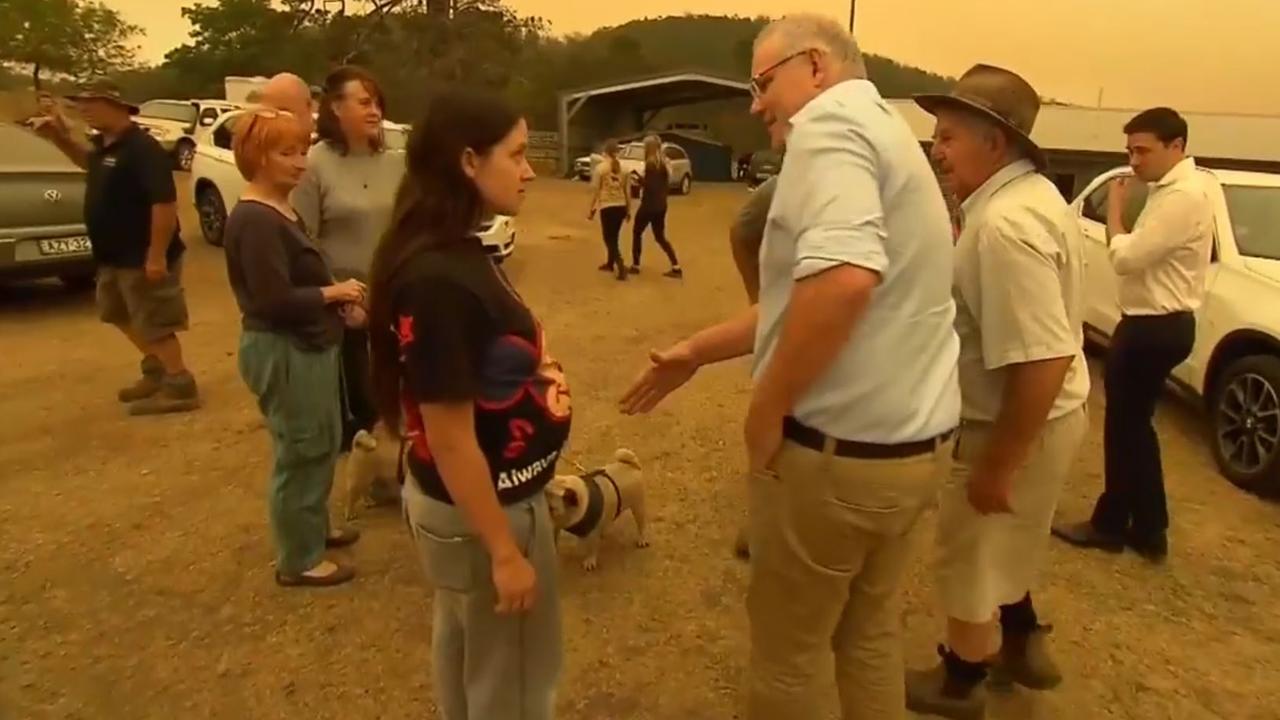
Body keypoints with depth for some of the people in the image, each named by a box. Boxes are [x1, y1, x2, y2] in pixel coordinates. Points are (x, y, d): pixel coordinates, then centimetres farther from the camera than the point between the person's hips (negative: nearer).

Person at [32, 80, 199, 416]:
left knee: (154, 324, -2)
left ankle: (180, 387, 8)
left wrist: (157, 255, -29)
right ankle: (155, 369, 34)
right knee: (119, 314, 22)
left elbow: (165, 203, -29)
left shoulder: (142, 149, -23)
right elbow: (91, 162, 33)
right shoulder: (105, 144, 8)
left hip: (143, 258, -10)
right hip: (115, 256, 10)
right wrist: (61, 138, 16)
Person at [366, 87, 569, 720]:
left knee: (465, 657, 28)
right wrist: (504, 551, -20)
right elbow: (450, 440, -26)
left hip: (464, 503, 9)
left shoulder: (460, 255, 1)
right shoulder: (439, 281, -28)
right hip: (483, 510, -9)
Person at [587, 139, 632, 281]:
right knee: (613, 237, 20)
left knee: (609, 239, 1)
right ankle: (610, 264, 35)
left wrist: (591, 209, 2)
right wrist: (629, 210, 14)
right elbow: (628, 191, 6)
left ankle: (621, 266, -16)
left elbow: (596, 191, -6)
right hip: (621, 206, 4)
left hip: (607, 207, -4)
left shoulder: (600, 168, -7)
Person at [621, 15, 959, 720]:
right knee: (870, 631, 24)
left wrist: (766, 409, -20)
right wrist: (696, 352, 19)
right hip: (913, 442, 9)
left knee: (787, 648, 13)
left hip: (839, 449, -9)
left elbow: (843, 279, -33)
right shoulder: (881, 129, 16)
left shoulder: (827, 123, -14)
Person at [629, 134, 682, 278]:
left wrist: (639, 181, -5)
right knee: (660, 237, 13)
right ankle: (676, 268, 5)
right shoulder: (664, 163, 9)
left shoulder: (651, 163, -15)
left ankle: (635, 266, 15)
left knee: (637, 233, 10)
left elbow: (649, 185, -22)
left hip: (649, 205, -8)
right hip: (661, 206, 8)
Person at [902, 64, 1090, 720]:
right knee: (1002, 545, 29)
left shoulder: (1006, 223, -30)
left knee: (971, 557, 12)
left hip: (1014, 425, -10)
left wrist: (998, 467, -27)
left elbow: (1043, 362, -34)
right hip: (1039, 415, 10)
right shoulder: (1029, 193, 3)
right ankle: (1023, 646, 51)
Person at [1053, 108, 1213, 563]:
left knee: (1125, 426, 3)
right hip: (1156, 323, 10)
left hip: (1156, 328, -10)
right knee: (1134, 425, 16)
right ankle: (1147, 529, 26)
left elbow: (1127, 258, -21)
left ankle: (1111, 525, 20)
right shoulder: (1173, 189, 12)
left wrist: (1114, 209, -11)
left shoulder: (1183, 196, -20)